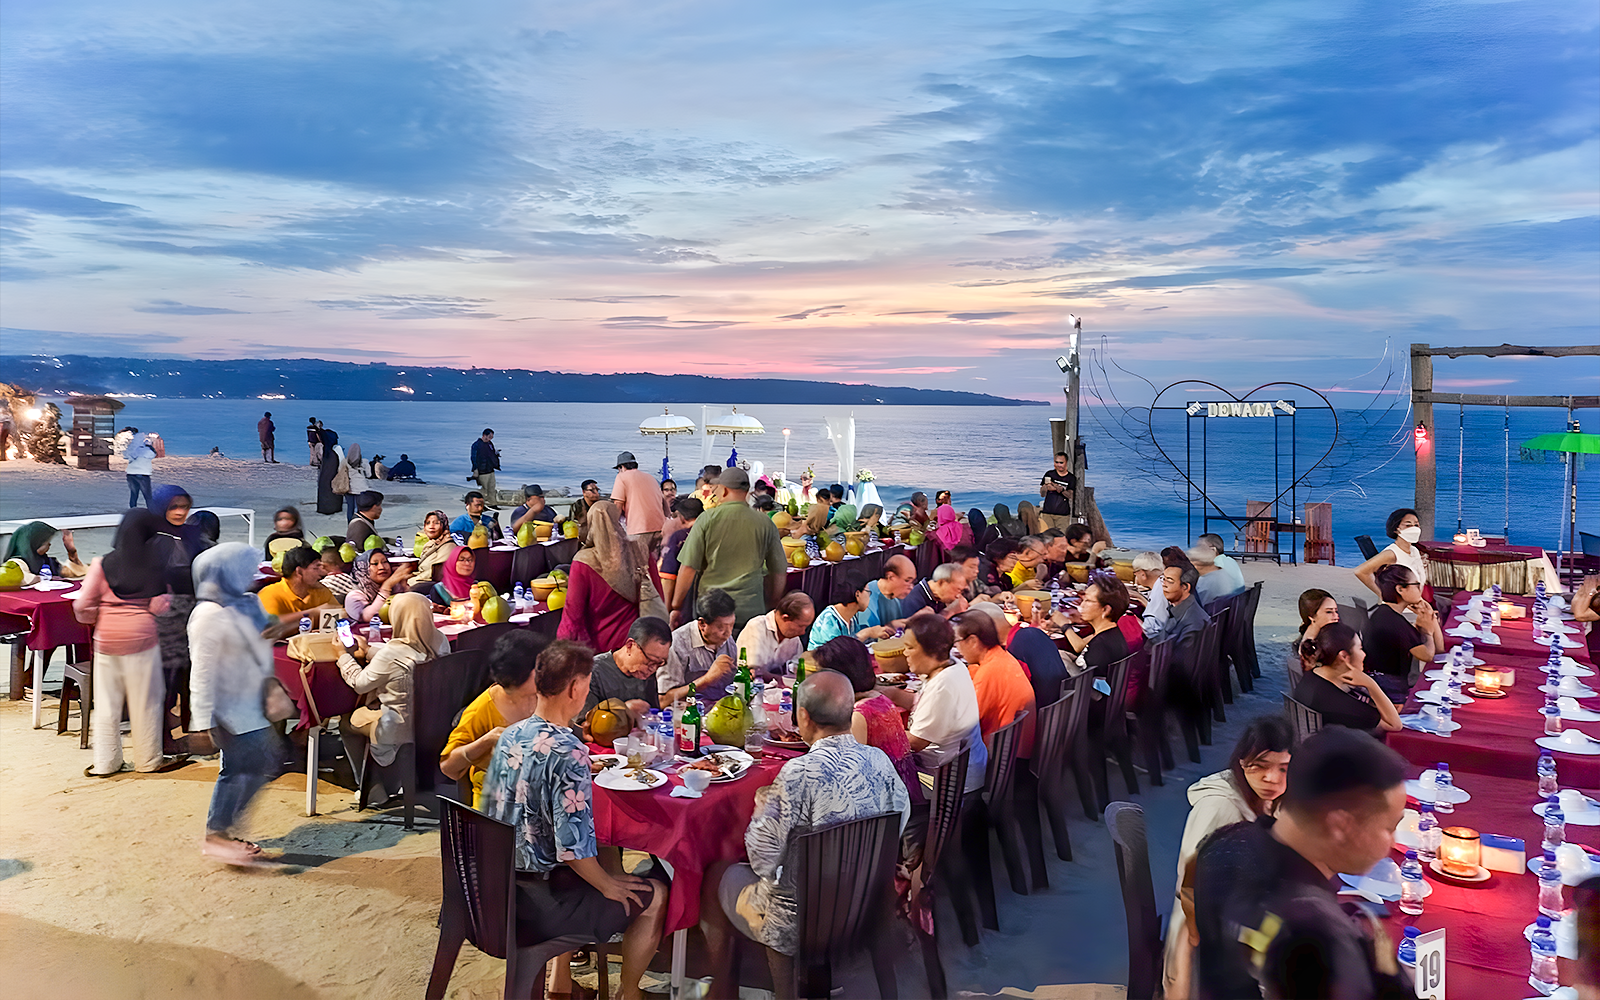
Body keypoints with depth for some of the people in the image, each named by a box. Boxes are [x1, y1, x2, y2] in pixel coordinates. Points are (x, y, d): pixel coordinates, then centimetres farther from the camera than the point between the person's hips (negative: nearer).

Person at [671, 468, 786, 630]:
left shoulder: (707, 519, -3)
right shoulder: (765, 523, 3)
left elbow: (688, 568, -4)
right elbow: (779, 571, 8)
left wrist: (676, 607, 5)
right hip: (751, 609, 1)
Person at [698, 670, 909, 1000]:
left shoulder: (799, 774, -29)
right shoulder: (879, 761, -11)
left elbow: (763, 859, -21)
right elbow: (900, 821, 5)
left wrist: (762, 808, -2)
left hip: (799, 923, -6)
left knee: (717, 876, 22)